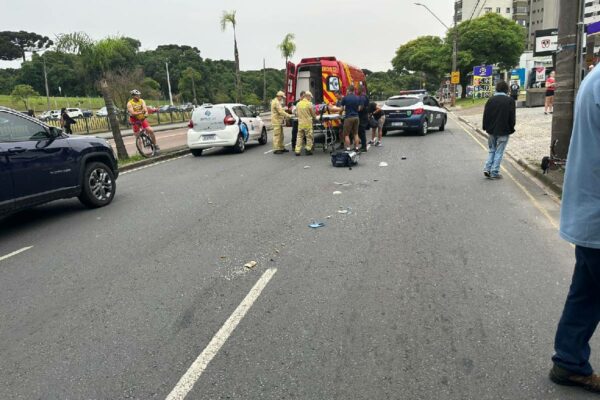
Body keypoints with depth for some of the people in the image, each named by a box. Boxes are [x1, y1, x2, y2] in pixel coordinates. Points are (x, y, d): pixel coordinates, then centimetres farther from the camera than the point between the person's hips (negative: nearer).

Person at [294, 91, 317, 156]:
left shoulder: (298, 103, 5)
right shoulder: (309, 103, -10)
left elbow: (297, 112, 13)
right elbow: (313, 113, -1)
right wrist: (314, 117, 19)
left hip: (300, 123, 5)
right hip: (308, 123, -5)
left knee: (299, 137, 9)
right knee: (309, 137, 8)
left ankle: (297, 151, 5)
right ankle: (308, 150, 11)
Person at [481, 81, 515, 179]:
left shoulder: (491, 100, 1)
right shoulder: (510, 101, -8)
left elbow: (485, 115, 3)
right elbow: (512, 117, -6)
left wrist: (486, 128, 11)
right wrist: (511, 128, 7)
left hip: (491, 130, 3)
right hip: (503, 131, -3)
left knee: (492, 150, 17)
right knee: (499, 152, 3)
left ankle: (487, 169, 5)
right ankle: (494, 172, 4)